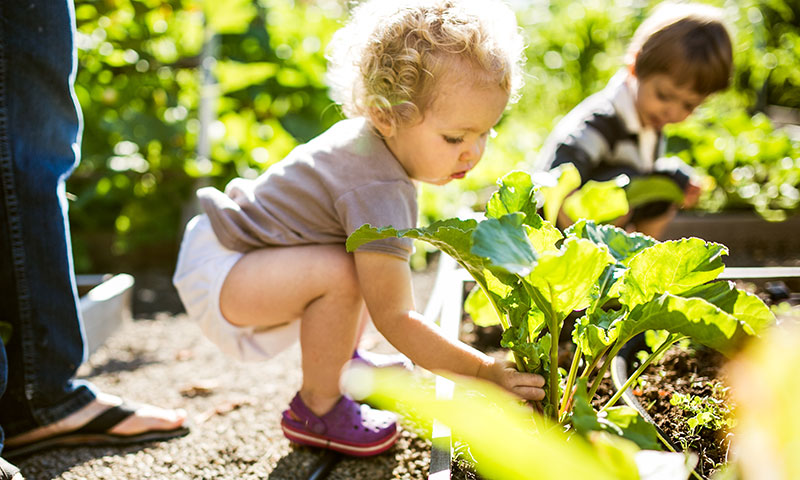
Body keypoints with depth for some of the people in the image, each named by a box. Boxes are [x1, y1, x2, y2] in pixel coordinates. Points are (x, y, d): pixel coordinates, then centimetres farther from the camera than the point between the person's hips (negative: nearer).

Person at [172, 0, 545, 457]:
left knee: (373, 259, 19)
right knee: (341, 273, -33)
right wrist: (484, 370, -25)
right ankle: (317, 408, -11)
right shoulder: (381, 192, -31)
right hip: (216, 275, -10)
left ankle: (344, 365, 30)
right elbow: (393, 319, -29)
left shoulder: (369, 137, -1)